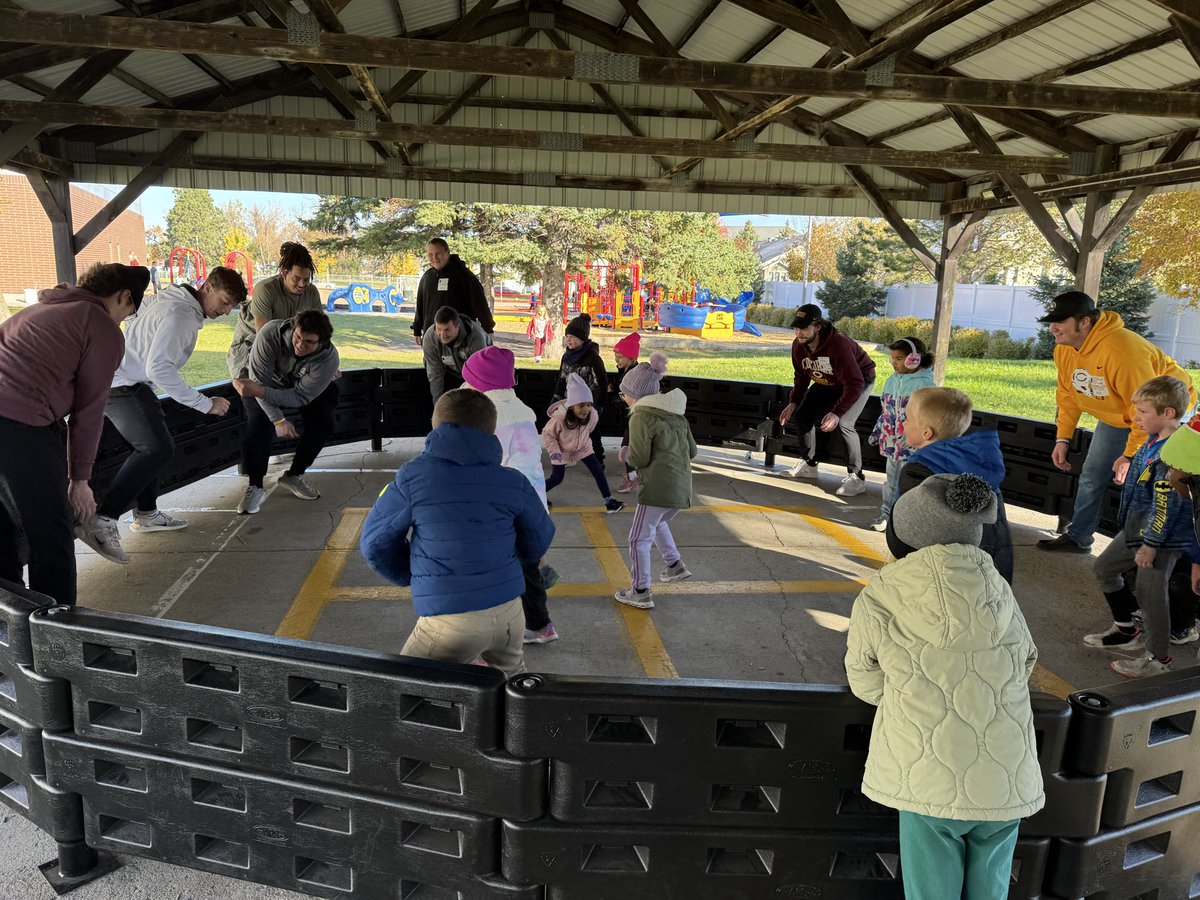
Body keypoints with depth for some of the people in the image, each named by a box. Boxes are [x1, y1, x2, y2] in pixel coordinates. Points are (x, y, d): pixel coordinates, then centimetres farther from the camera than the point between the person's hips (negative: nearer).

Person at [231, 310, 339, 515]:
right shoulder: (271, 333, -36)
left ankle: (294, 475, 6)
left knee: (323, 424, -16)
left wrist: (259, 391, -44)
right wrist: (278, 420, -34)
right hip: (264, 385, -2)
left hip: (305, 390, 2)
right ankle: (255, 488, -14)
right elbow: (260, 380, -28)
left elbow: (300, 397, -31)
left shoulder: (328, 357, -33)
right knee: (260, 423, -25)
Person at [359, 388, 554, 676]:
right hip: (509, 610, 4)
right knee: (511, 675, 32)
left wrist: (414, 577, 18)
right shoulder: (513, 482, 1)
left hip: (450, 620, -4)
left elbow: (374, 544, 0)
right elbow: (539, 542, 13)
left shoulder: (413, 476, -7)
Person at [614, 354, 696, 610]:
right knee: (658, 523, 33)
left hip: (658, 487, -8)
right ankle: (675, 565, 35)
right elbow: (692, 451, 13)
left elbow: (638, 458, -14)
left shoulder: (641, 417, -11)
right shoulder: (675, 413, 12)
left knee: (638, 539, 3)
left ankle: (641, 593, 8)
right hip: (681, 485, 8)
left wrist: (626, 453, 7)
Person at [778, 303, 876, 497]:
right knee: (803, 416, 2)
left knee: (844, 424, -25)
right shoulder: (798, 345, -17)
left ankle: (856, 477, -14)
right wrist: (793, 402, -10)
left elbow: (855, 385, -39)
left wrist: (837, 412, -49)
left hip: (860, 381, -7)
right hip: (826, 383, 8)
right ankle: (808, 465, 21)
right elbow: (801, 376, 1)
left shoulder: (839, 345, -39)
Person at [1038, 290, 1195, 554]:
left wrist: (1130, 455, -28)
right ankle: (1078, 538, 25)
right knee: (1091, 477, 10)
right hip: (1115, 418, 8)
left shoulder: (1122, 351, -38)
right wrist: (1063, 438, -2)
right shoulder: (1064, 350, -12)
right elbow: (1067, 395, 2)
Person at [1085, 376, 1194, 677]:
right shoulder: (1155, 441, 4)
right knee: (1104, 568, 20)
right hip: (1138, 528, 10)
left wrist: (1150, 544, -21)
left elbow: (1167, 505, -25)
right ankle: (1126, 630, 35)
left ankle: (1158, 660, 16)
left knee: (1149, 593, -1)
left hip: (1163, 538, -10)